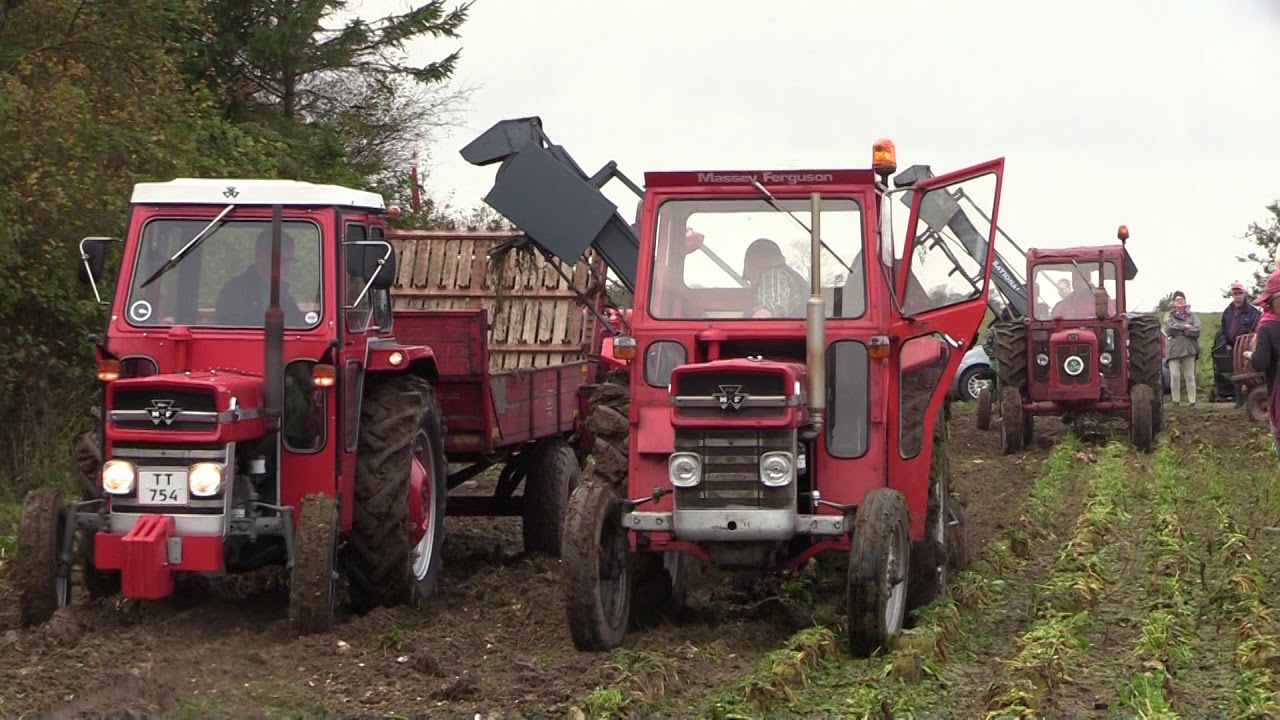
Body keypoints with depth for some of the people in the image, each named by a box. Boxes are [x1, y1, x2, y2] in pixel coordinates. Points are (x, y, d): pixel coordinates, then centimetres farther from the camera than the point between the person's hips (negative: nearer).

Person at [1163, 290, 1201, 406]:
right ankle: (1176, 401, 1)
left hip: (1189, 349, 1)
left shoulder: (1192, 315, 11)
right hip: (1174, 349, -1)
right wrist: (1185, 327, -8)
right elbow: (1169, 328, -10)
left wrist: (1179, 330, -9)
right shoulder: (1169, 316, 9)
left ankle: (1192, 401, 5)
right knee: (1174, 376, -5)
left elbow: (1196, 330, -4)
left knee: (1190, 376, 3)